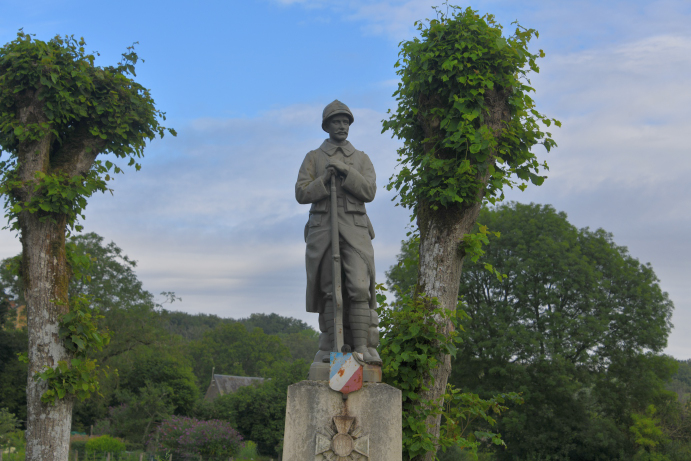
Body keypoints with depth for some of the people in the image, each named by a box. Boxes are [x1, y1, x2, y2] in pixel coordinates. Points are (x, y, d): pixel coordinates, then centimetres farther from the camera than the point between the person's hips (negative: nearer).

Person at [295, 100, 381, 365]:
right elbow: (302, 194, 2)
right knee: (330, 290, -2)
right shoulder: (313, 158, 12)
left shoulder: (362, 159, 15)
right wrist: (325, 180, -14)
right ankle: (331, 348, 2)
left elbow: (369, 192, 0)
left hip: (355, 230, 0)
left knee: (359, 288, -13)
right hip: (323, 229, 0)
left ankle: (363, 347, -14)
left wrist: (346, 172, -13)